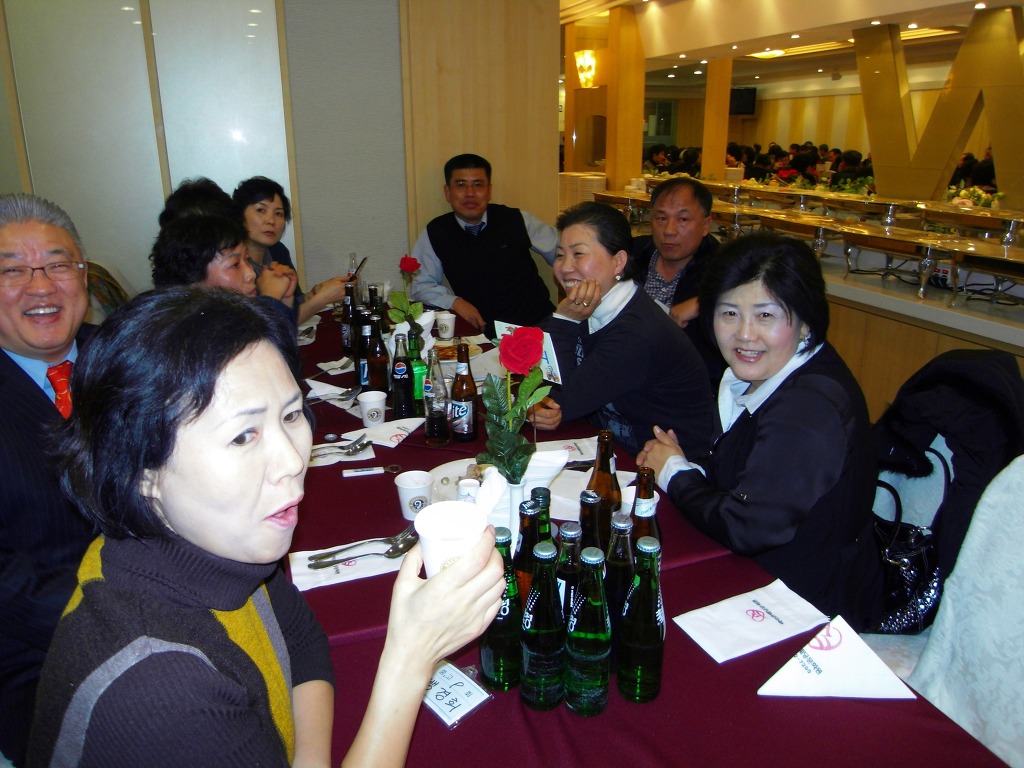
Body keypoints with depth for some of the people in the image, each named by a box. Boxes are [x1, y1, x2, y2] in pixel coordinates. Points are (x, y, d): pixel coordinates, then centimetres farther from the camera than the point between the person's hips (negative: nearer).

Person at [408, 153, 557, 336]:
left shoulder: (517, 220, 4)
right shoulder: (435, 233, 3)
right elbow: (420, 284, 6)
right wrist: (455, 302, -11)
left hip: (538, 323, -1)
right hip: (483, 330, 1)